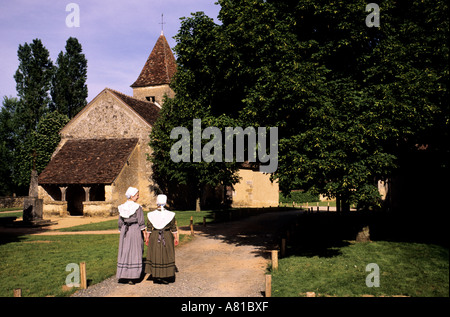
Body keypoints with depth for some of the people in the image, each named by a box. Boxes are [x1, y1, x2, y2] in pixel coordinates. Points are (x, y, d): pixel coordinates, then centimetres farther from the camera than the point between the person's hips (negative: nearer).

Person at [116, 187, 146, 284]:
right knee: (135, 253, 3)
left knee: (124, 252, 14)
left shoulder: (121, 207, 2)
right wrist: (144, 234, -4)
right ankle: (132, 277, 5)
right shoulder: (137, 207, -12)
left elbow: (120, 222, 7)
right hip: (135, 230, -4)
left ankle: (122, 275, 18)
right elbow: (141, 222, -11)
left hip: (124, 231, 5)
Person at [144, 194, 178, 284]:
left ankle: (156, 277, 17)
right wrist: (176, 238, 7)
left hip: (155, 237, 1)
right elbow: (173, 229, -3)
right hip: (167, 237, -1)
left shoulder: (151, 215, -7)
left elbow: (149, 228, -1)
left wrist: (147, 237, 10)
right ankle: (167, 277, 13)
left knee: (155, 256, 11)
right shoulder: (171, 215, -9)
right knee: (167, 256, 8)